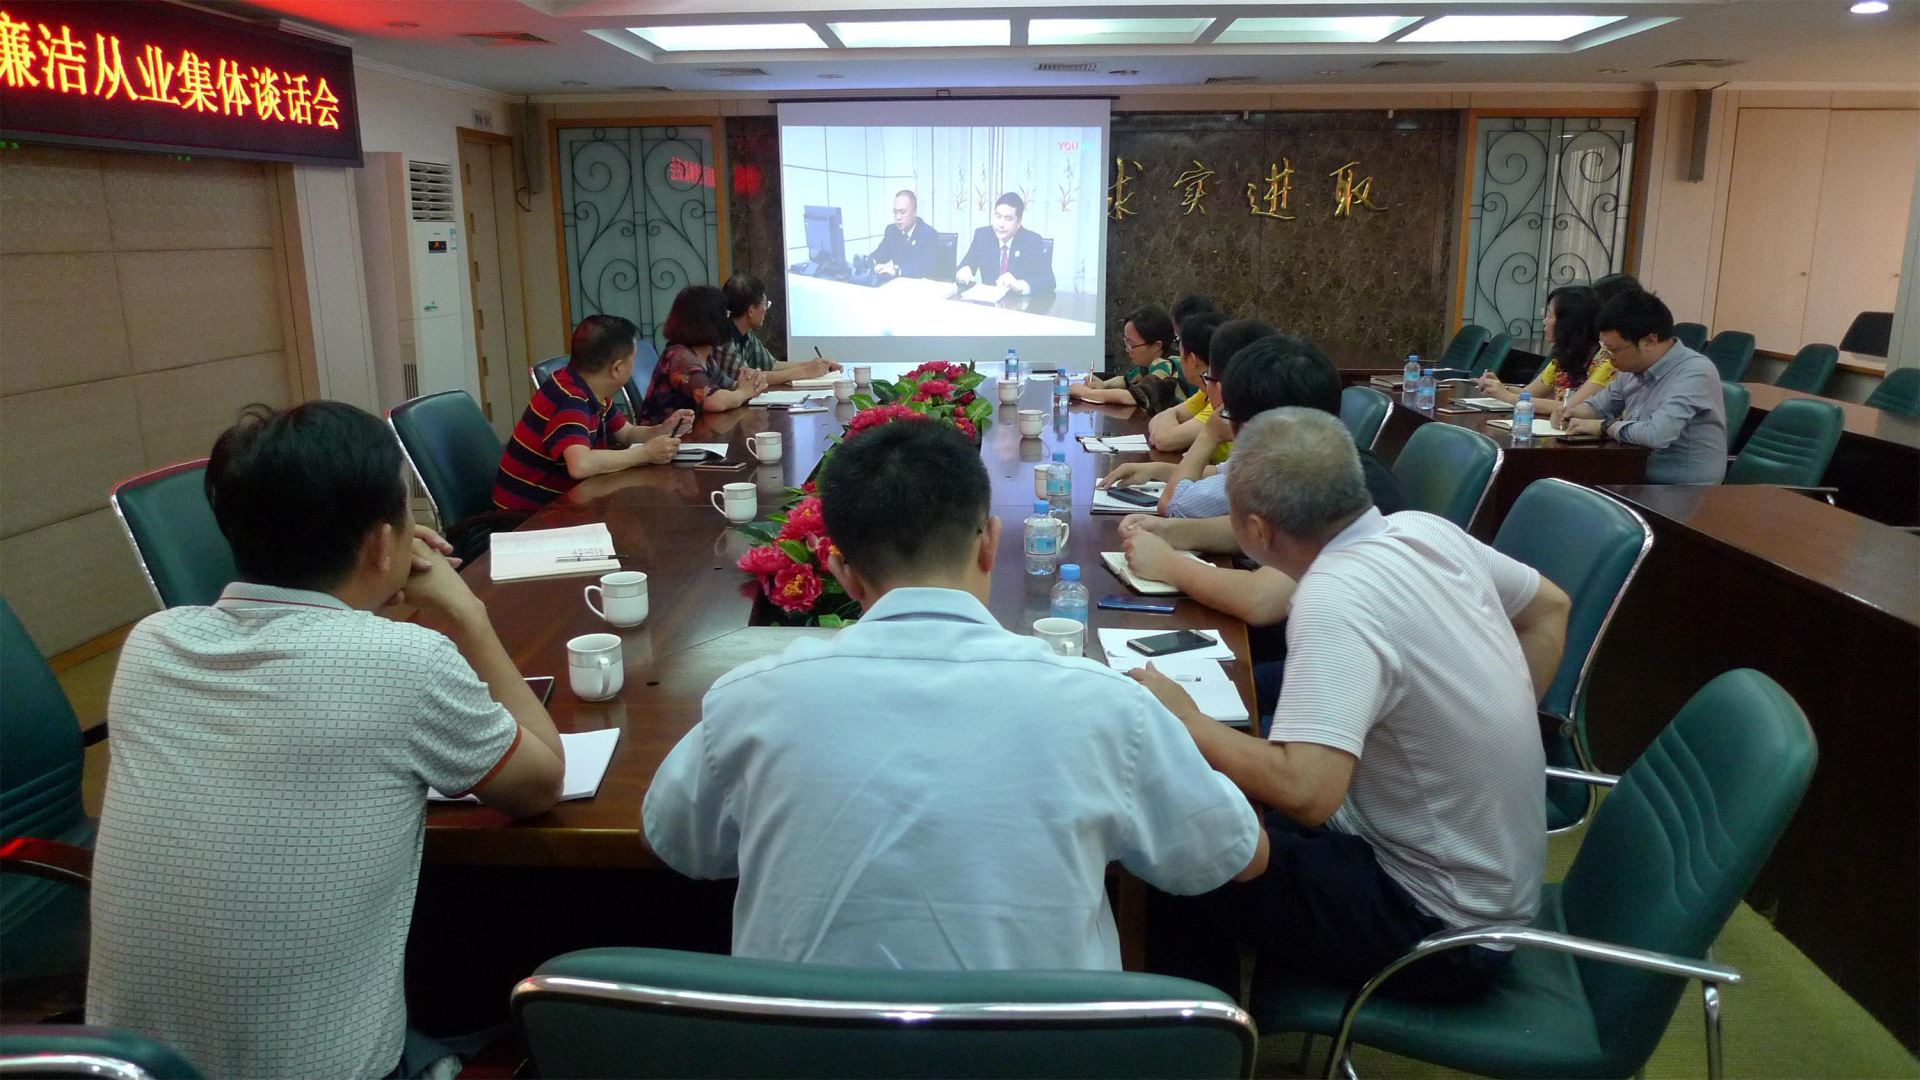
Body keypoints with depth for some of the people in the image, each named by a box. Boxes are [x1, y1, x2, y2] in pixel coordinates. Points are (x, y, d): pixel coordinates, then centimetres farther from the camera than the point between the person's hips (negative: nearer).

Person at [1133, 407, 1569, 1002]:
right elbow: (1549, 608, 13)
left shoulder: (1336, 598, -30)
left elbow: (1306, 791, -39)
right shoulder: (1426, 529, -4)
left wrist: (1184, 720, -23)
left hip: (1442, 929, -8)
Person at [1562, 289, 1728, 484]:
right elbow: (1601, 404, 22)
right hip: (1639, 479, 7)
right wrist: (1573, 413, 0)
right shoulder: (1636, 367, 3)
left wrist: (1604, 426, -16)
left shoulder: (1695, 373, -19)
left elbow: (1657, 434, -33)